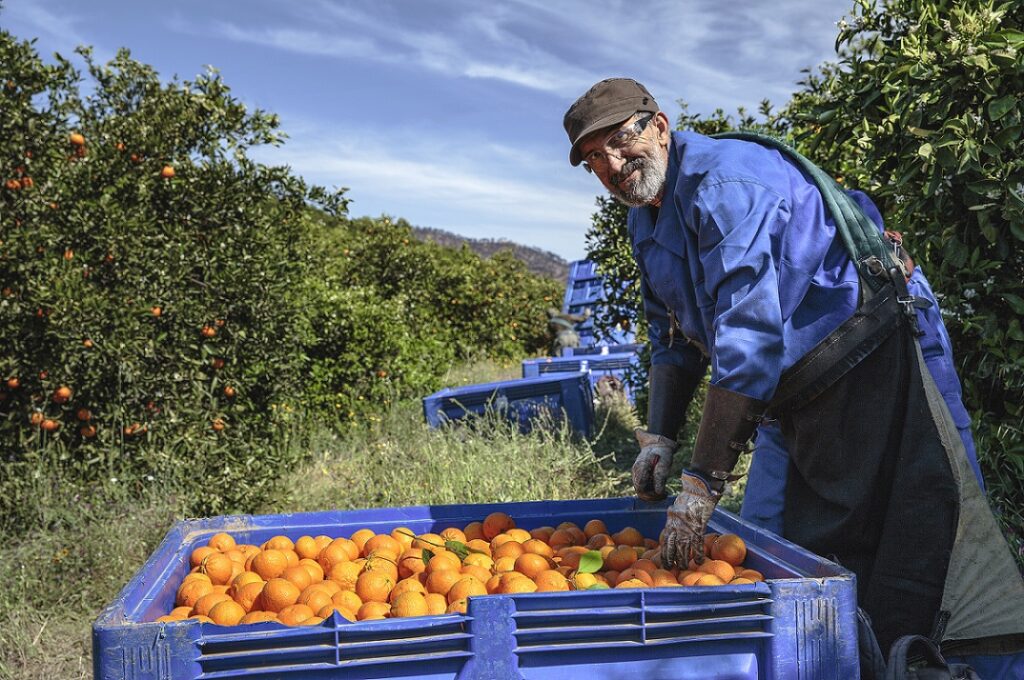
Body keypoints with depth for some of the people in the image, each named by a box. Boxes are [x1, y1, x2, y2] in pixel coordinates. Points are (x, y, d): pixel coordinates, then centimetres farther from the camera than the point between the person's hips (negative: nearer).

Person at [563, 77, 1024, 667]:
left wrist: (704, 481, -27)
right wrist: (659, 436, 6)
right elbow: (675, 339, 20)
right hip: (802, 399, 9)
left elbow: (749, 339, -28)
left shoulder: (725, 182, -20)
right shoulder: (646, 223, 11)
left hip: (864, 369, -9)